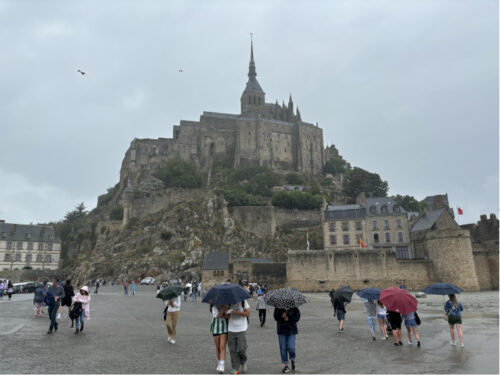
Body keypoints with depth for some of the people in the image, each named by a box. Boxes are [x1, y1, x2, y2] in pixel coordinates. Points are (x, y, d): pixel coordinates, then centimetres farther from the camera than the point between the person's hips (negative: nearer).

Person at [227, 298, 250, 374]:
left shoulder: (243, 301, -4)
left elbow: (247, 313, -12)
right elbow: (227, 316, 11)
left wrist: (235, 312, -18)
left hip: (241, 329, -3)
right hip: (231, 330, 3)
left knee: (241, 349, -6)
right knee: (233, 350, 2)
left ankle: (243, 363, 24)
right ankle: (235, 369, 15)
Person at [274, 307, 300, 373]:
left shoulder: (294, 308, -1)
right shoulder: (278, 307, 1)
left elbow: (297, 317, -5)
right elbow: (276, 317, -3)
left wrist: (289, 318, -18)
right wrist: (282, 316, -22)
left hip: (291, 330, -2)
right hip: (281, 330, 2)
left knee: (291, 347, -11)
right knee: (283, 348, 3)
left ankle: (293, 360, 21)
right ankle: (286, 366, 18)